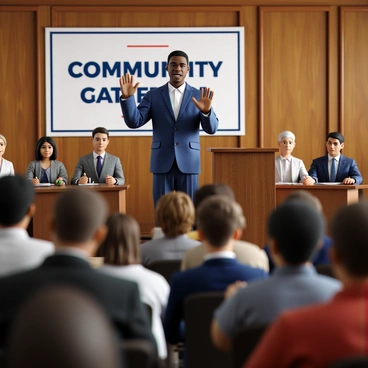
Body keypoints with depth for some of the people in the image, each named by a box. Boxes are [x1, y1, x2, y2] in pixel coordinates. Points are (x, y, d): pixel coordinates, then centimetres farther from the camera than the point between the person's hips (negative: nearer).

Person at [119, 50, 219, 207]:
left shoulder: (199, 96, 4)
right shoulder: (153, 95, 4)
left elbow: (211, 128, -7)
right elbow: (134, 122, -5)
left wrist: (206, 110, -29)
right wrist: (127, 97, -22)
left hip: (188, 163, 0)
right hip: (162, 163, 0)